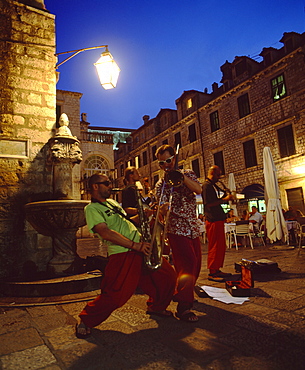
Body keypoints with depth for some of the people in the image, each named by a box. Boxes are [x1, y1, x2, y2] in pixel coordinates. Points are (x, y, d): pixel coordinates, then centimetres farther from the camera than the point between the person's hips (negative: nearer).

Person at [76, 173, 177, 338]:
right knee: (116, 295, -13)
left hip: (141, 249, 8)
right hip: (122, 254, -8)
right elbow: (105, 233, -19)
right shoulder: (91, 209, -6)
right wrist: (135, 245, -23)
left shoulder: (113, 202, 22)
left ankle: (156, 307, 36)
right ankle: (85, 321, 13)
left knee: (169, 276, 12)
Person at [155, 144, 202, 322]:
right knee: (188, 264, -12)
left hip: (193, 227, 4)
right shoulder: (161, 184, 4)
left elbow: (199, 189, -11)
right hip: (177, 228, -4)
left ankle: (184, 294, 37)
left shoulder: (187, 174, 9)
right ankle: (183, 307, -1)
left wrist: (181, 177, -21)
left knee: (196, 263, 14)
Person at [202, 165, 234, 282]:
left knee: (221, 246, 14)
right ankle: (212, 273, 2)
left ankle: (217, 270, 23)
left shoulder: (213, 185, 21)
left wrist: (225, 197, 9)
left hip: (218, 219, 10)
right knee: (215, 246, -6)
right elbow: (208, 203, -21)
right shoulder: (206, 185, -11)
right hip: (212, 220, -10)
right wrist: (225, 199, -15)